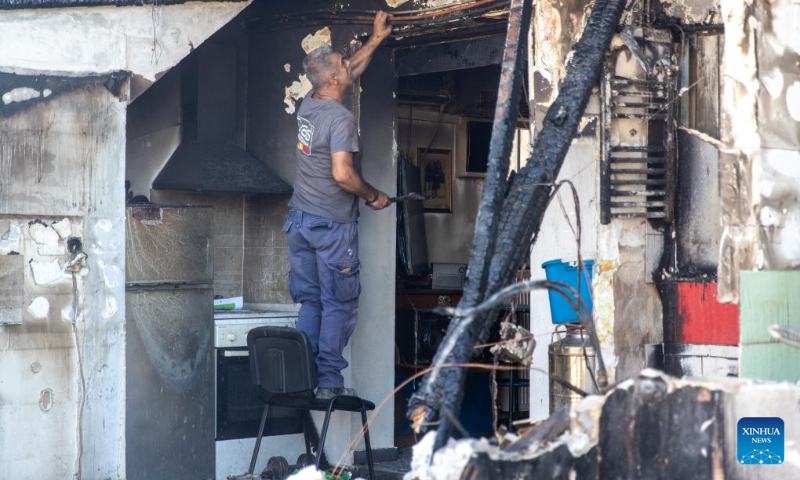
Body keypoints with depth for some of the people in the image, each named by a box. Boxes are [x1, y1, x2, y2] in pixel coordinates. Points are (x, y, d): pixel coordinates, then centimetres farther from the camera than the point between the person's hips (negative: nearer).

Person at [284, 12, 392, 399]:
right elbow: (343, 175, -25)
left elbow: (351, 73, 24)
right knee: (339, 305, 2)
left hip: (300, 221, 8)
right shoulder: (340, 118, -17)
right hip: (332, 226, -7)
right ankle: (329, 382, 4)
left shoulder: (308, 105, 7)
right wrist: (374, 197, -9)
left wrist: (376, 39, 29)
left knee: (309, 302, 12)